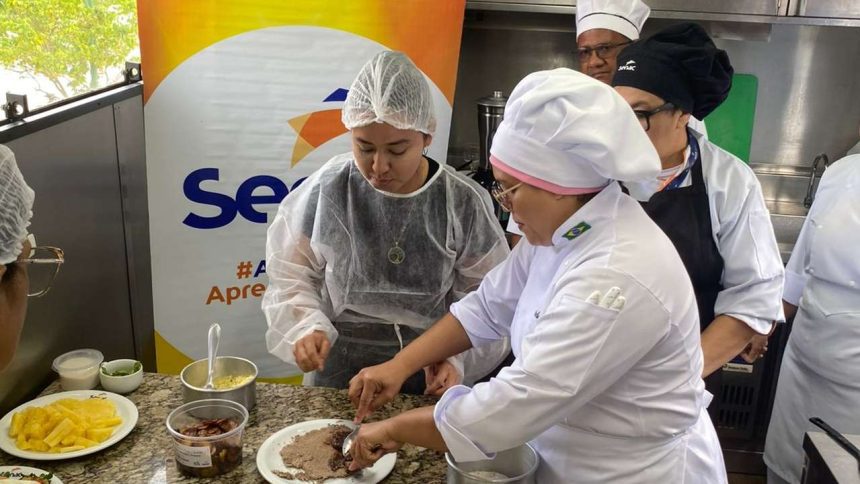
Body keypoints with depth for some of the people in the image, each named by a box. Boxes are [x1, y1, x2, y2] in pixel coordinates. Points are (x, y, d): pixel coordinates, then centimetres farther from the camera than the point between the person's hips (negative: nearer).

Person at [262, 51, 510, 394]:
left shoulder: (464, 203, -10)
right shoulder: (326, 191, -8)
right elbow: (291, 278, 3)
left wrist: (459, 359, -17)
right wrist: (305, 328, -14)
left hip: (429, 383, 0)